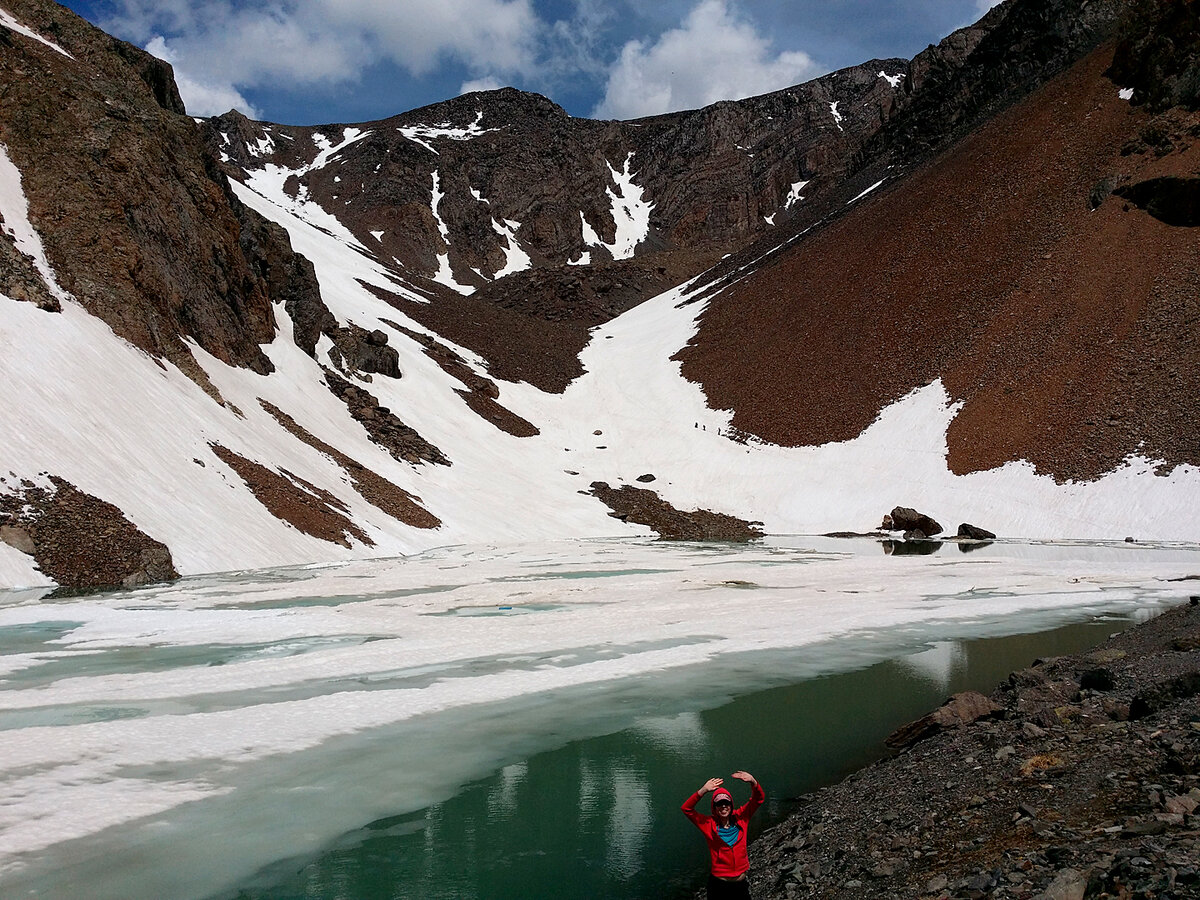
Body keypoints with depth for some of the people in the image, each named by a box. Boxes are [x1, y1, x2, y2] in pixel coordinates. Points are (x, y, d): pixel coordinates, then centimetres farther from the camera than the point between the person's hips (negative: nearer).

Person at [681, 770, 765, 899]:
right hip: (718, 884, -3)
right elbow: (687, 809, -19)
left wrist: (753, 782, -23)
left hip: (741, 884, 3)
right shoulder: (709, 824, -7)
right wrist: (703, 791, -32)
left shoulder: (740, 818, 0)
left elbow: (758, 799, -2)